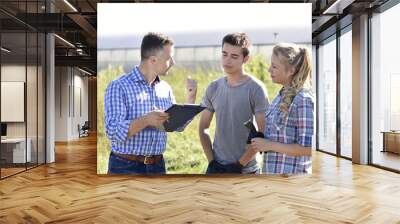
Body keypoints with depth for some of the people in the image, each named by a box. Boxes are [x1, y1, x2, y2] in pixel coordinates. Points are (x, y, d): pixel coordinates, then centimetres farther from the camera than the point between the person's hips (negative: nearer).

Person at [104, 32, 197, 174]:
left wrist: (191, 97, -1)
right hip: (126, 167, -5)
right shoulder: (118, 86, -11)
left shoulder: (165, 88, 6)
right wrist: (145, 120, -33)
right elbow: (113, 132, -19)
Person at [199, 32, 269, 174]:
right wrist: (211, 160, 1)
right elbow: (203, 128, 9)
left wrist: (242, 162, -11)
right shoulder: (214, 88, 2)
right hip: (216, 166, 4)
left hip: (245, 169, -4)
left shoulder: (256, 89, -11)